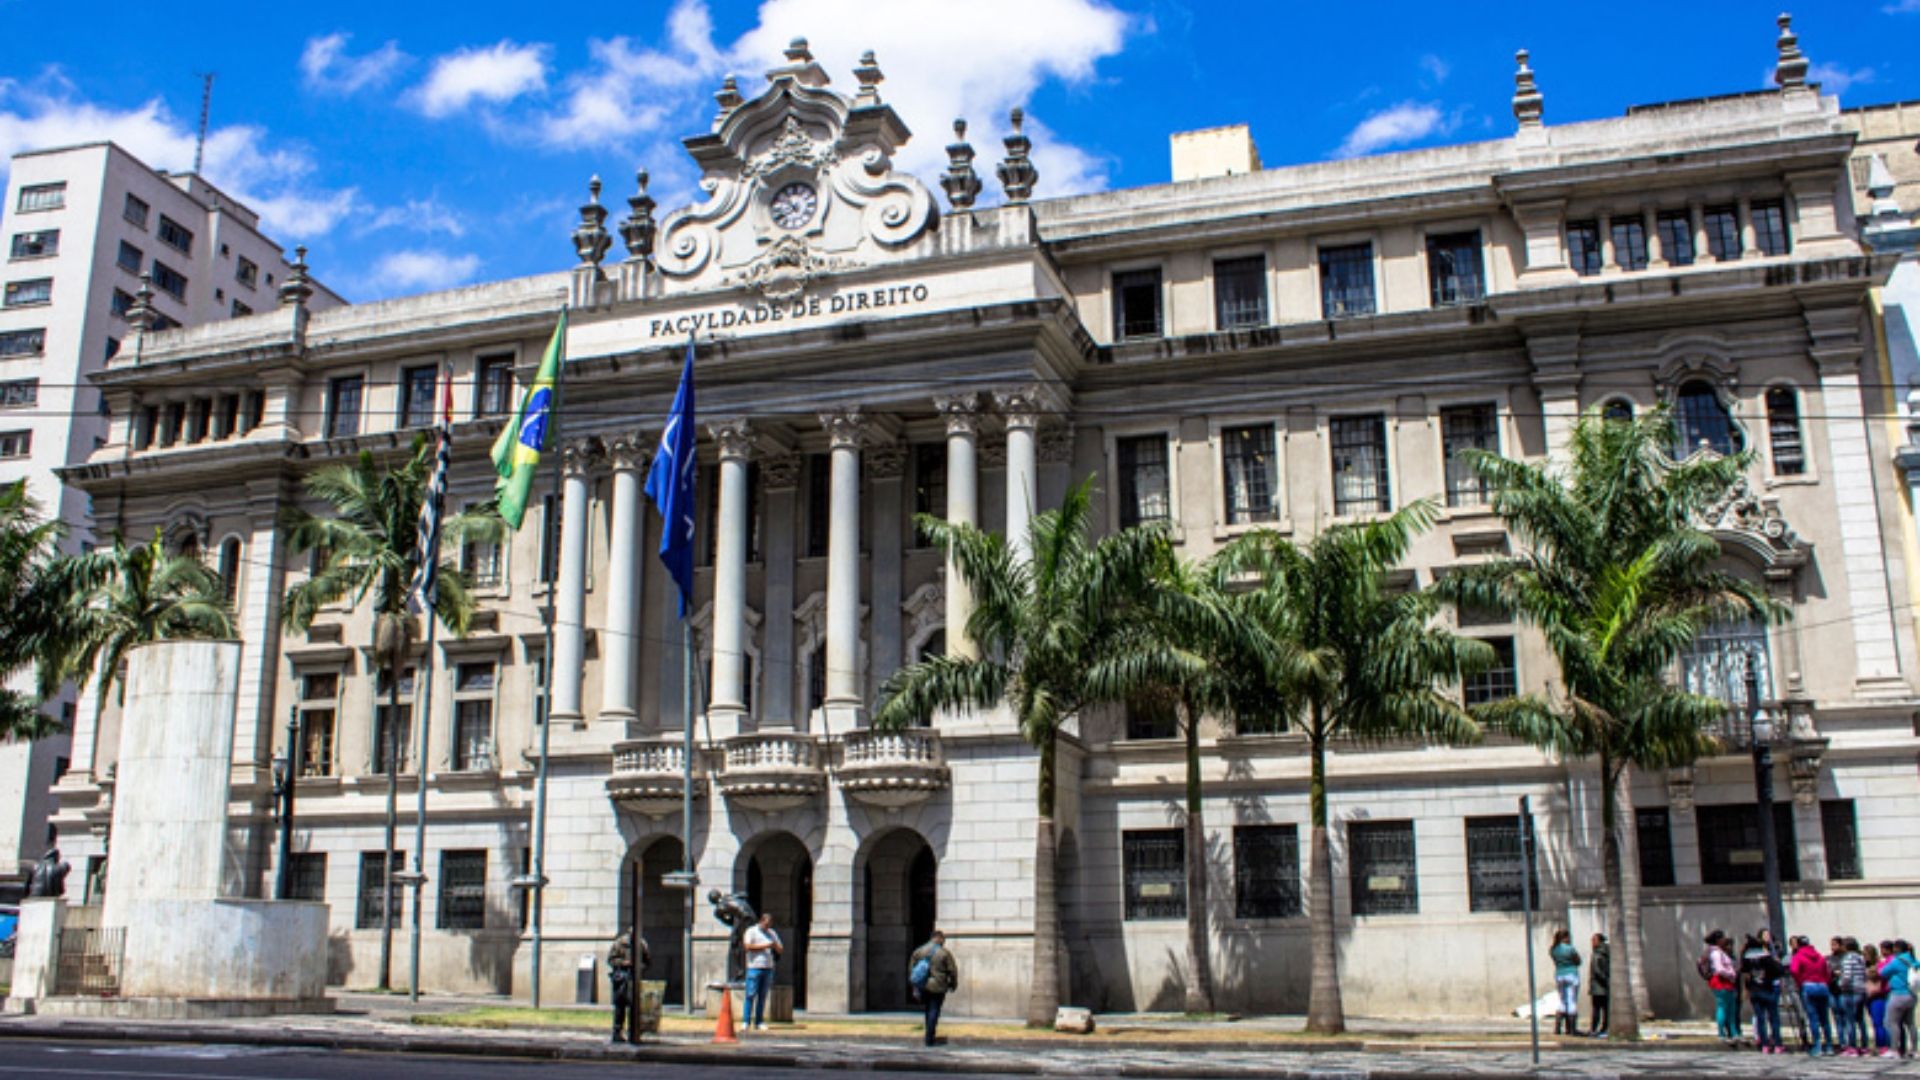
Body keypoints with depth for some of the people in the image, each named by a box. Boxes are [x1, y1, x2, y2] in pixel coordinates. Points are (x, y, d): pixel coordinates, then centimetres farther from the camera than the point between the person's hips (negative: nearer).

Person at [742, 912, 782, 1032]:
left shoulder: (772, 933, 17)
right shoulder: (751, 931, 2)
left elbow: (780, 949, 17)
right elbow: (748, 946, -10)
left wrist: (775, 945, -7)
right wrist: (764, 946, -13)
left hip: (768, 968, 5)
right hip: (754, 967, -5)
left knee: (763, 996, 3)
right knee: (751, 995, -8)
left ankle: (759, 1022, 7)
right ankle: (746, 1021, -5)